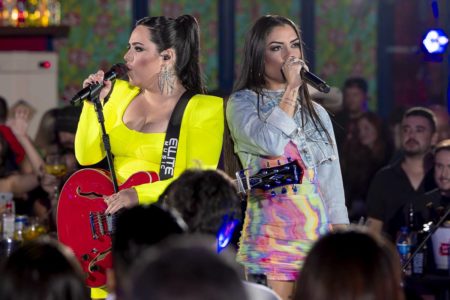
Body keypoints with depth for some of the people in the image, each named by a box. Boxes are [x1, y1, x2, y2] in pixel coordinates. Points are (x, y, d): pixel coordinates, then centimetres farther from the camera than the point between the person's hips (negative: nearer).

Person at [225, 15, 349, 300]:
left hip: (318, 239, 4)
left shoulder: (316, 112, 17)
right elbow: (271, 143, -18)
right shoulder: (243, 103, 3)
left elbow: (332, 183, 15)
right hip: (270, 238, -4)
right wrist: (291, 89, -8)